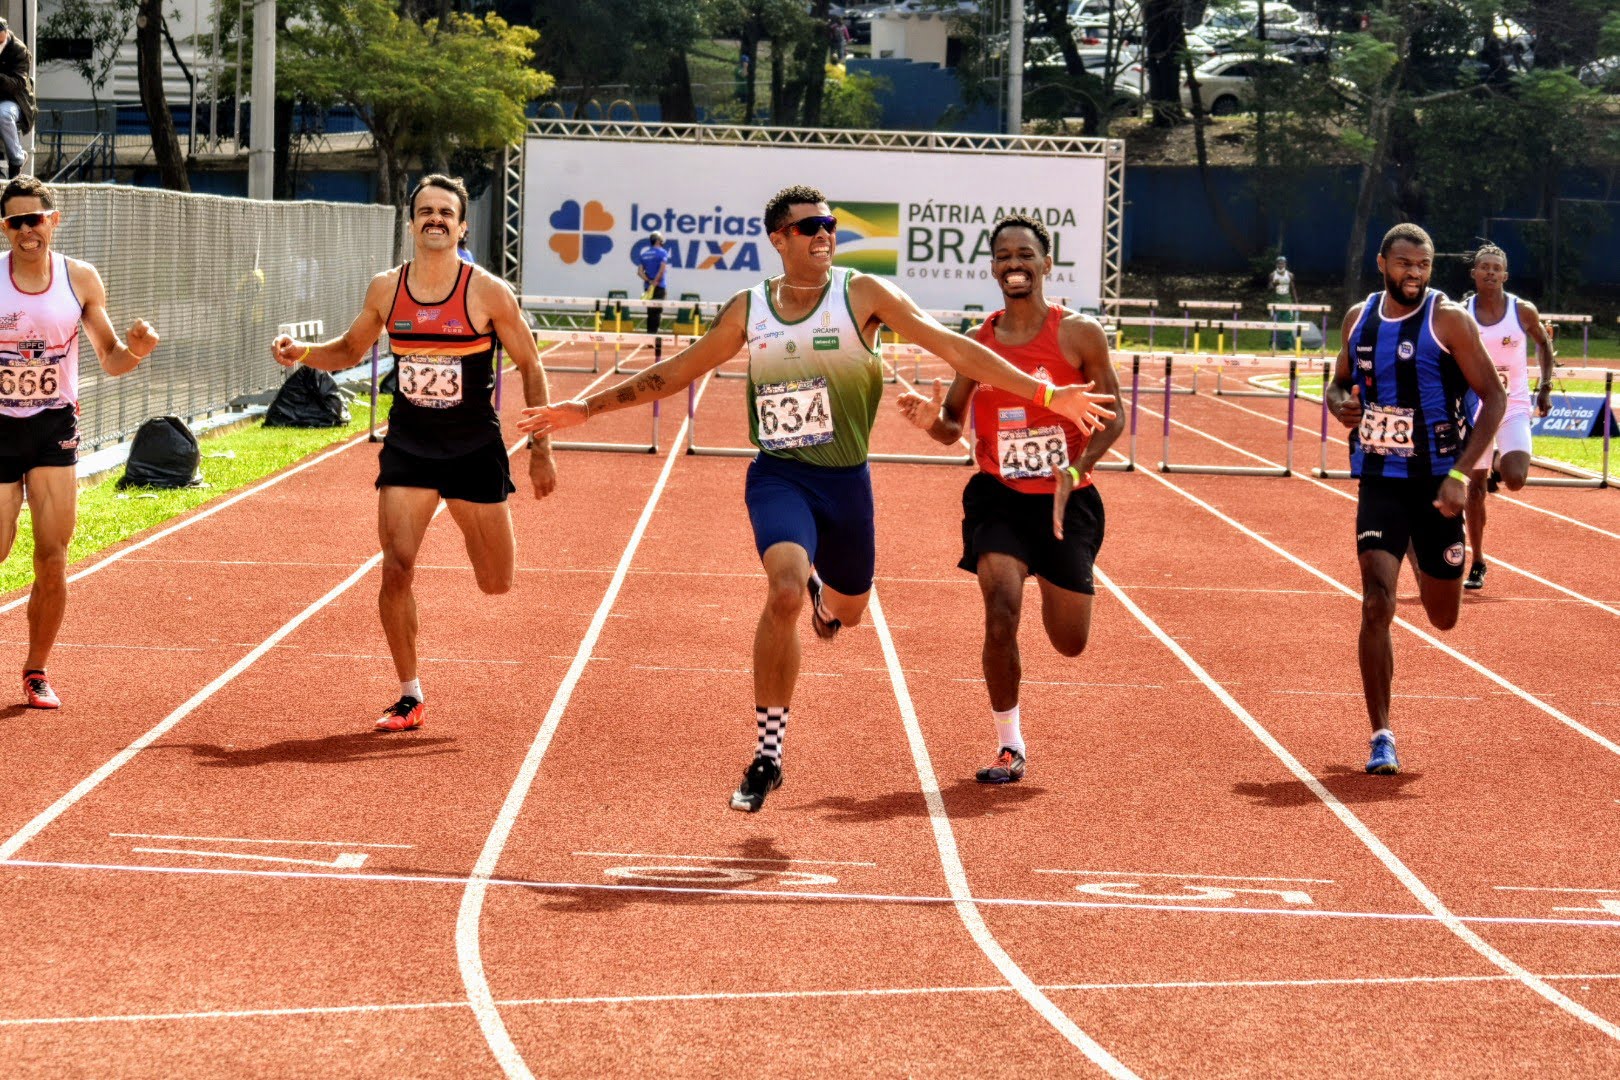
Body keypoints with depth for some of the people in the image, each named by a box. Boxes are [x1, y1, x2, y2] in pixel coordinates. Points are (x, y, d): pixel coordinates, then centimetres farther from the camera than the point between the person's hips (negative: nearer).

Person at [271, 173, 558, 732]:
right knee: (396, 568, -10)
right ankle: (410, 696, 5)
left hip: (475, 449, -2)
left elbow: (531, 368, -3)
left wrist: (540, 451, -4)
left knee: (497, 583, 5)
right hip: (407, 447, 2)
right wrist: (302, 352, -6)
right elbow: (349, 350, 15)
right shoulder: (386, 289, -2)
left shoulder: (488, 293, -11)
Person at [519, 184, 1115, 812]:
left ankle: (821, 592, 59)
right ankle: (767, 758, -17)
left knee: (848, 611, 16)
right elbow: (676, 372, 13)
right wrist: (586, 408, 13)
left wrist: (1045, 394, -15)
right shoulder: (748, 310, 2)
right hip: (778, 476, -1)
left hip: (845, 479, 1)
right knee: (786, 592, -26)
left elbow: (952, 347, -8)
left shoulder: (861, 295, -4)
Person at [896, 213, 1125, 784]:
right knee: (1001, 616, -20)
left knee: (1070, 643, 8)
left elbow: (1112, 417, -3)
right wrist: (931, 420, -15)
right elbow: (953, 428, 9)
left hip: (1066, 501, -1)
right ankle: (1008, 747, -2)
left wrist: (1075, 469, -19)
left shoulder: (1079, 335, -7)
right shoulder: (976, 344, 1)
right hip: (998, 499, 1)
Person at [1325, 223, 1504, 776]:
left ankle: (1424, 559, 51)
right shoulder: (1359, 318, 4)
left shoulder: (1449, 320, -10)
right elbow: (1339, 383, 19)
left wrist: (1461, 474, -18)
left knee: (1443, 617, 12)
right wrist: (1341, 404, -7)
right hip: (1379, 482, 2)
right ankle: (1381, 737, -8)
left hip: (1436, 484, -2)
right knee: (1376, 606, -14)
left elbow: (1493, 398, -9)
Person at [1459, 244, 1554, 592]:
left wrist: (1545, 387, 8)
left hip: (1514, 407, -1)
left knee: (1515, 481, -20)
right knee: (1476, 487, 4)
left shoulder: (1523, 311, -6)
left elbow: (1543, 342, 12)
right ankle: (1477, 565, 17)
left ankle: (1500, 465, 19)